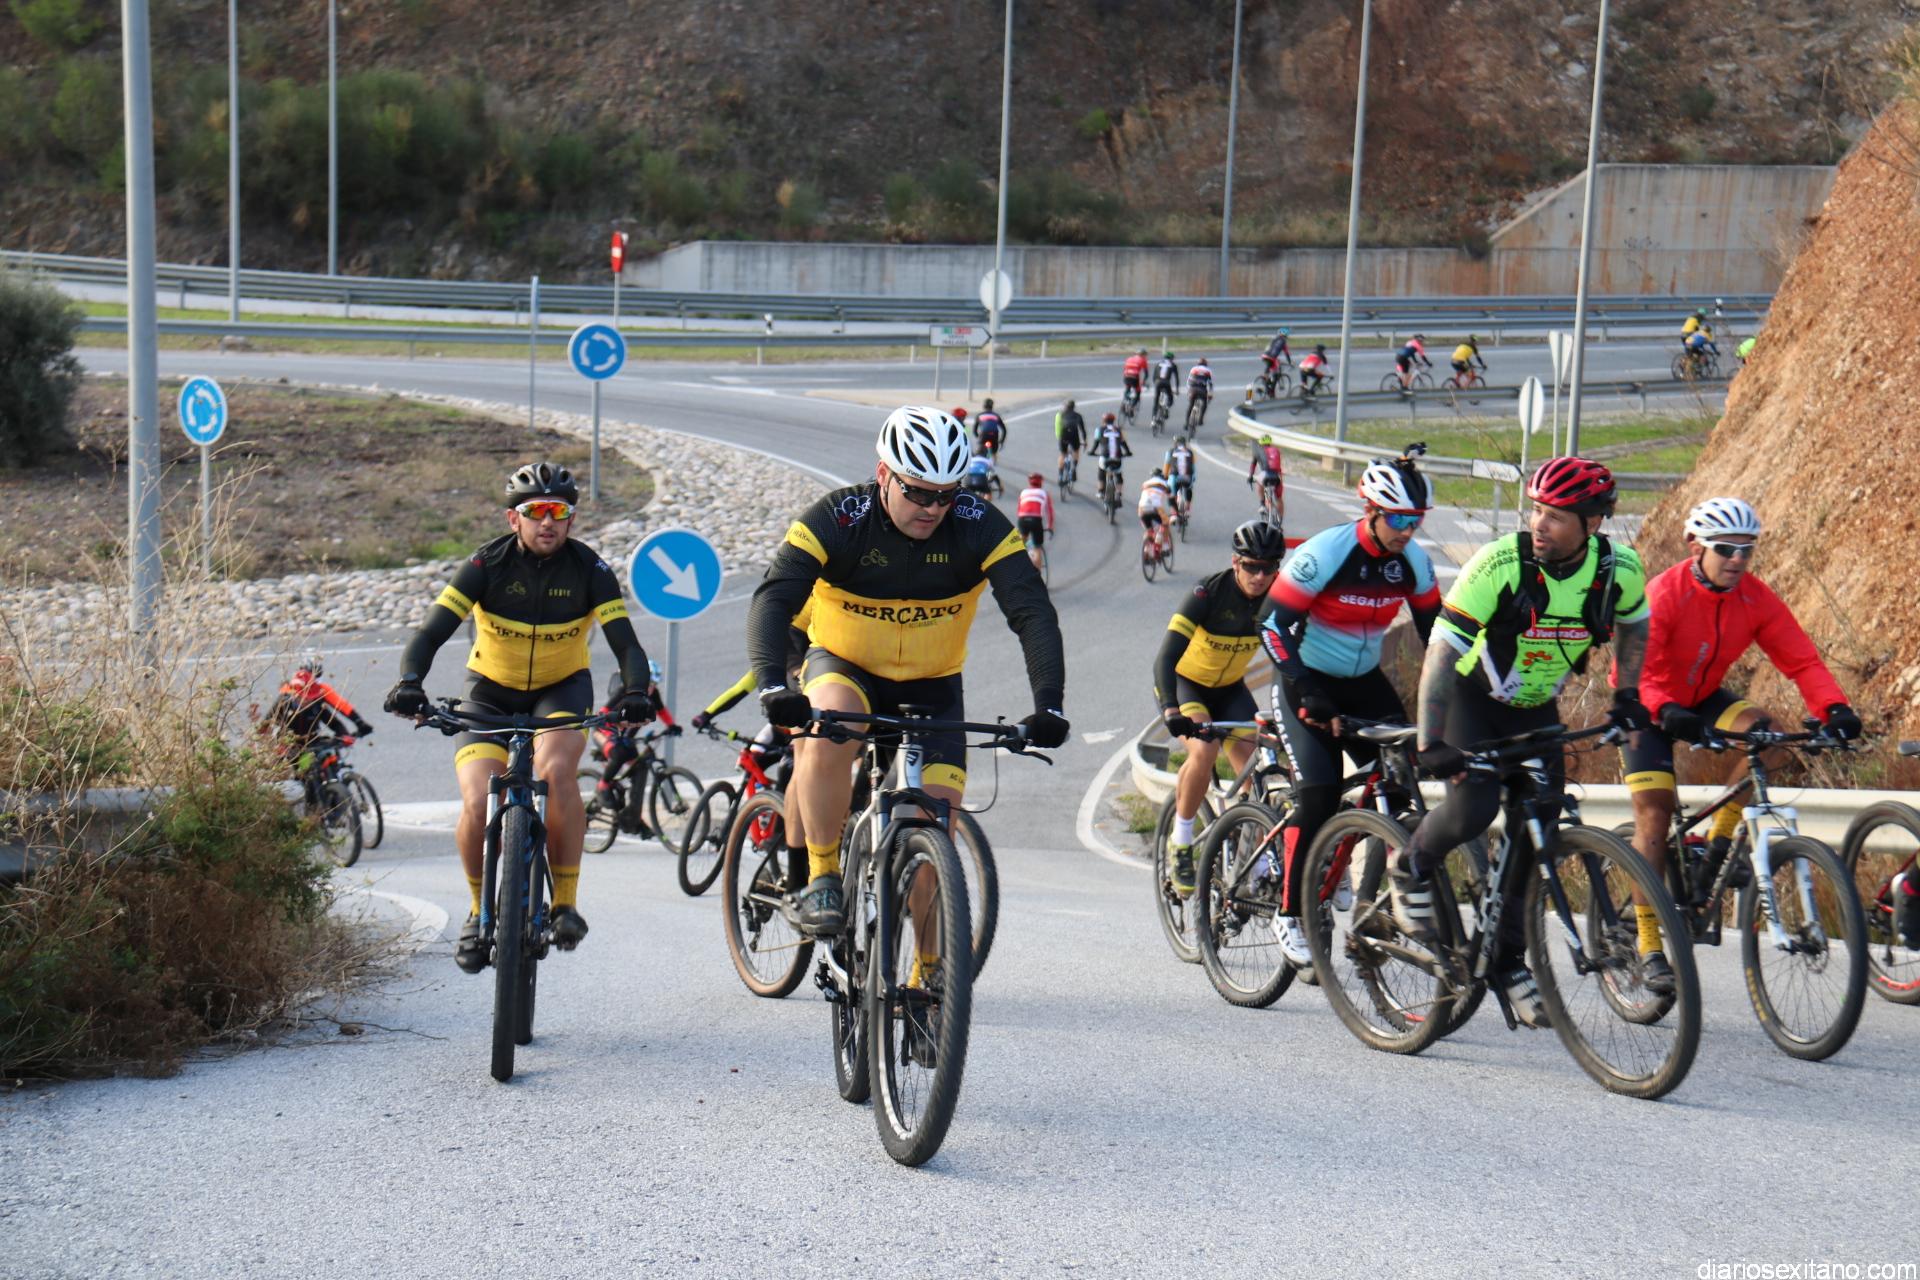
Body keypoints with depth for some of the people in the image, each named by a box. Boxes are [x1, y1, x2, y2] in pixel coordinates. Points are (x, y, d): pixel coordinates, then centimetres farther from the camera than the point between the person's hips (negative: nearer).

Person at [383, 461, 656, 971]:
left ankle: (565, 902, -16)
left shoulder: (589, 569, -16)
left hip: (562, 688, 0)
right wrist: (410, 683, -44)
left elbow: (625, 643, -23)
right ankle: (480, 911, 7)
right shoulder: (487, 565, -19)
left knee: (555, 770, -31)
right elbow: (430, 633, -25)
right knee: (478, 804, -19)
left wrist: (636, 692, -43)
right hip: (490, 690, 0)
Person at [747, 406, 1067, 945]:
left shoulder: (980, 527, -18)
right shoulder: (836, 519, -22)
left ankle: (928, 968, 14)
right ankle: (821, 876, -16)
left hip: (931, 688, 2)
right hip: (843, 666, -2)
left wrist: (1049, 705, -37)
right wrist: (773, 687, -47)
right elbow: (772, 600, -30)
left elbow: (1033, 612, -22)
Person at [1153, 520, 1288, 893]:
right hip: (1184, 682, -4)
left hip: (1229, 688, 4)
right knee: (1204, 749, -30)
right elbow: (1165, 658, -36)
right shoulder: (1209, 592, -29)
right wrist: (1171, 711, -50)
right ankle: (1179, 844, -12)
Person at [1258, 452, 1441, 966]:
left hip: (1364, 681, 5)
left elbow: (1434, 628, 3)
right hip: (1307, 680, -5)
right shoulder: (1324, 553, -23)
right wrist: (1307, 694, -30)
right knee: (1318, 792, -18)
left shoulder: (1412, 560, -7)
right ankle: (1291, 915, -7)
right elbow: (1275, 625, -23)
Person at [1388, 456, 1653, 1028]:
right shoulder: (1498, 564, -29)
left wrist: (1627, 694, 0)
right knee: (1474, 806, -25)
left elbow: (1633, 626, 8)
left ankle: (1510, 960, 13)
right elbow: (1441, 651, -27)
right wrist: (1431, 742, -32)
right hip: (1470, 698, -4)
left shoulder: (1619, 569, -17)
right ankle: (1412, 868, 7)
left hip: (1536, 708, 4)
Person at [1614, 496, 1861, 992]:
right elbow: (1633, 670, -35)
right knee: (1654, 811, -12)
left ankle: (1719, 841, -7)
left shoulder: (1757, 599, -14)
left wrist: (1834, 708, -35)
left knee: (1764, 734, -25)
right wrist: (1667, 712, -54)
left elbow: (1801, 659, -17)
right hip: (1651, 708, -4)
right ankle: (1650, 945, -8)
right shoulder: (1663, 595, -27)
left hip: (1703, 699, 4)